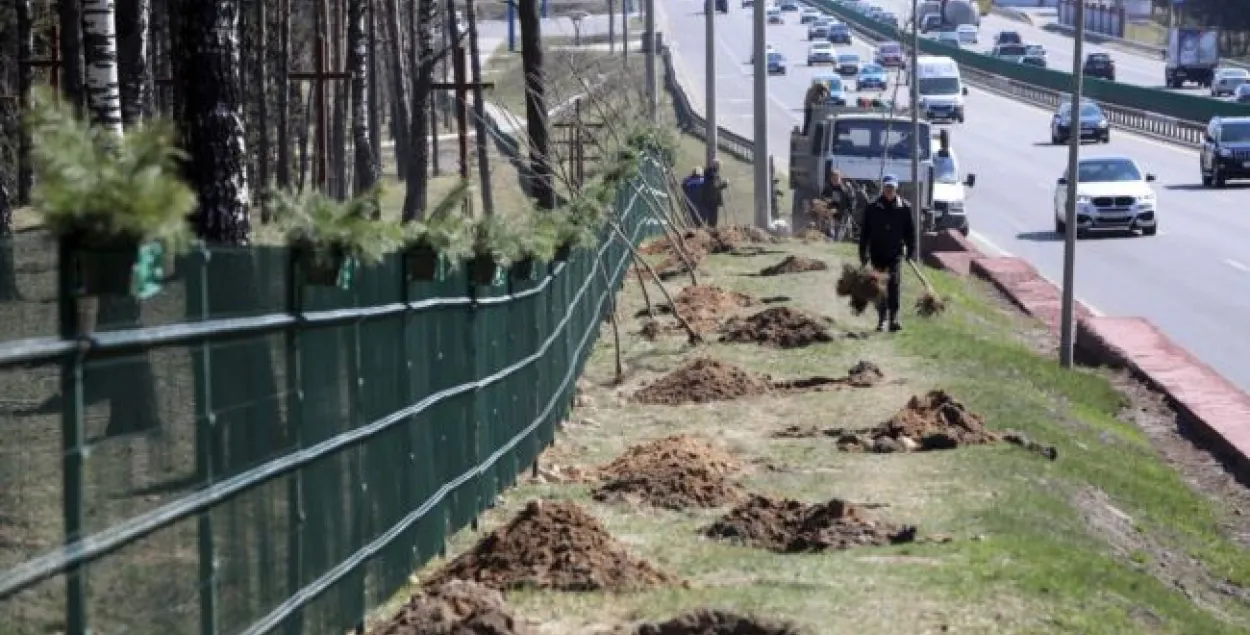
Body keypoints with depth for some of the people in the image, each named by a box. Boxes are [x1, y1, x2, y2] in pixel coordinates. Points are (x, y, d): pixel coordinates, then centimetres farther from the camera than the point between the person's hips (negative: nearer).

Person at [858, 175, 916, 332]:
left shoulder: (904, 207, 2)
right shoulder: (873, 208, 1)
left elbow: (910, 231, 7)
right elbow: (864, 231, 4)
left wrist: (911, 252, 3)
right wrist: (863, 253, 0)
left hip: (895, 253, -1)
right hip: (877, 253, 1)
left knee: (894, 284, -15)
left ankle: (893, 319, -17)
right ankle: (882, 320, 21)